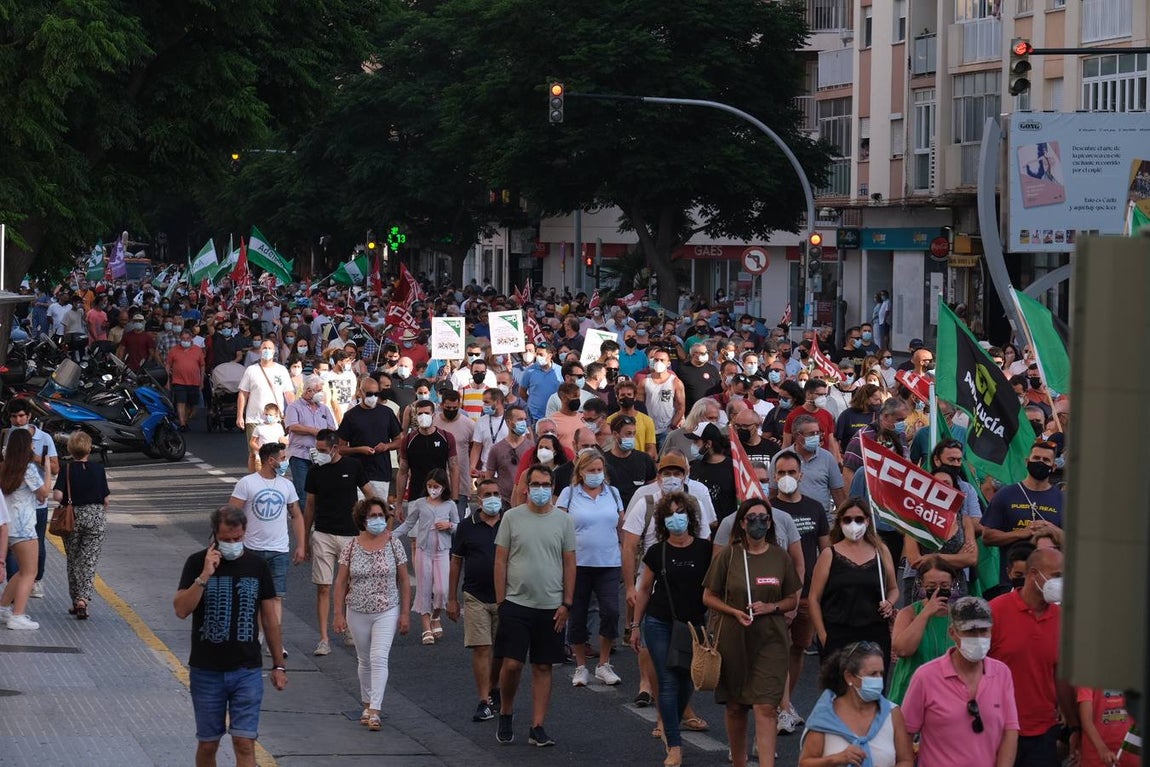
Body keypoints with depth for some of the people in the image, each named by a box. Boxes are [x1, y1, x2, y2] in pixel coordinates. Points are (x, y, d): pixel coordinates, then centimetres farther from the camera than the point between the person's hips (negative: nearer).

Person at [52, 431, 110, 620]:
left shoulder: (67, 470, -7)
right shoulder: (98, 469, -4)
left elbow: (57, 495, -16)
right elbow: (106, 499, -2)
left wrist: (66, 502, 5)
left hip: (72, 517, 0)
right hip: (96, 517, 0)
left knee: (73, 561, 15)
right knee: (89, 561, 1)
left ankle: (76, 601, 18)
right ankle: (83, 599, -16)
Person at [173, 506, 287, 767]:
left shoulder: (257, 566, 2)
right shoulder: (197, 563, -4)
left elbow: (269, 618, 9)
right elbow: (181, 610, -14)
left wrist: (278, 665, 9)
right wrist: (205, 576, -23)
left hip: (247, 671, 0)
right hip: (206, 671, 0)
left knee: (244, 743, -7)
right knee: (208, 744, 8)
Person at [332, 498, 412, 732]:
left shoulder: (393, 544, -3)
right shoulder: (351, 547, -2)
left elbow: (404, 581, 1)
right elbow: (341, 582, 2)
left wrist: (405, 613, -2)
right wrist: (339, 614, -3)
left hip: (387, 612, -2)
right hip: (358, 613, 2)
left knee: (379, 658, -13)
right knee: (364, 660, 13)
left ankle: (374, 711, -16)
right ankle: (367, 705, 28)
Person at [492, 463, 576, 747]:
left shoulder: (563, 520, 4)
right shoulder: (512, 518, 1)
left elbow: (570, 564, 6)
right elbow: (501, 561, 2)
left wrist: (566, 604, 0)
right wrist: (501, 601, -3)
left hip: (551, 607, 2)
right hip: (516, 603, -1)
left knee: (543, 667, 5)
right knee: (512, 664, -6)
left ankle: (537, 728, 9)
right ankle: (505, 714, 18)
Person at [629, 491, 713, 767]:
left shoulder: (705, 550, -1)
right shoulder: (657, 552, 0)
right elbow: (644, 590, 9)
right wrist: (636, 625, 9)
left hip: (694, 626, 1)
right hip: (660, 625, -1)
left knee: (687, 681, 9)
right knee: (669, 682, -5)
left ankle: (670, 729, 33)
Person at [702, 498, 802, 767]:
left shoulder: (780, 558, 3)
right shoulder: (728, 555, -1)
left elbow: (793, 600, 10)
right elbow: (708, 597, 4)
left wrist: (771, 607, -10)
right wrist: (735, 612, -12)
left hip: (770, 640, 0)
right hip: (733, 639, 1)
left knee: (766, 706, -12)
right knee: (735, 706, 11)